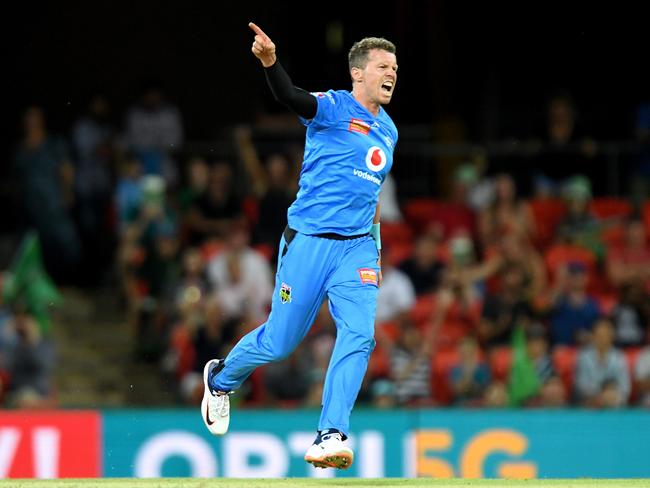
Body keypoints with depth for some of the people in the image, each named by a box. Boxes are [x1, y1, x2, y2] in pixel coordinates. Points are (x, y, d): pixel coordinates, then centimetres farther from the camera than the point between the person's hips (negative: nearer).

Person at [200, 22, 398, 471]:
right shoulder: (332, 108, -7)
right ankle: (221, 377, 36)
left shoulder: (388, 130, 15)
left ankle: (330, 437, -17)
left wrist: (375, 247, 22)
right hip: (309, 242, -5)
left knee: (359, 335, -16)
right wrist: (270, 61, -49)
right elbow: (291, 97, -29)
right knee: (280, 341, 4)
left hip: (358, 246, 5)